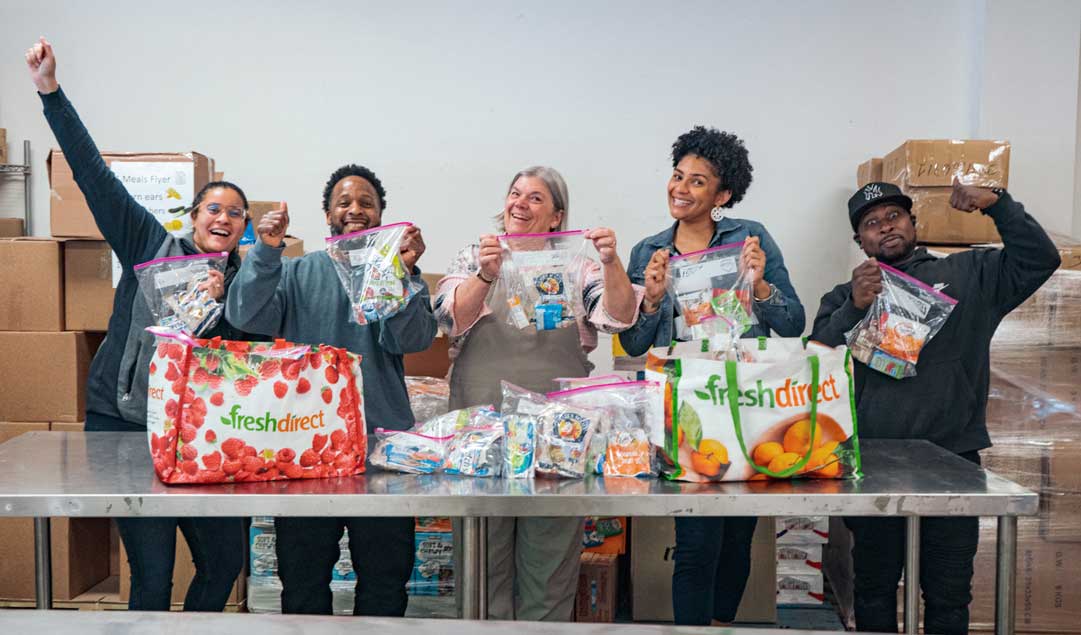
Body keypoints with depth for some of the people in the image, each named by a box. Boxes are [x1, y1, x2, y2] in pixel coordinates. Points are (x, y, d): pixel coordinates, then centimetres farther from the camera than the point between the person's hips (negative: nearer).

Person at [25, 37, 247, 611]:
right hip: (123, 425, -3)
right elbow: (94, 174, -4)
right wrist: (50, 91, -10)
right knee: (153, 574, -2)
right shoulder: (150, 245, 2)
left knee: (226, 560, 10)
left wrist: (215, 305, -16)